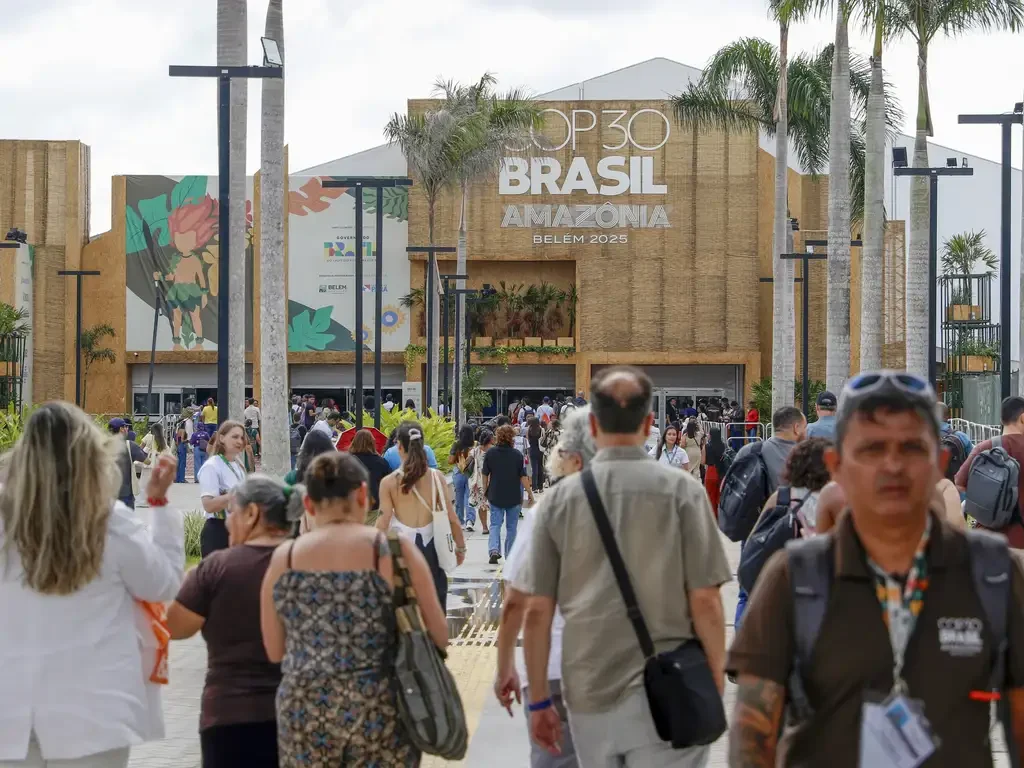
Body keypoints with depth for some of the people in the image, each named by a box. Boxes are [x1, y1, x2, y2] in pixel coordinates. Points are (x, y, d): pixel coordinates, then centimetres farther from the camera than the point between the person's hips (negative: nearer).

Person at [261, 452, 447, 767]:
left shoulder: (283, 559, 2)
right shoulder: (393, 550, -5)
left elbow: (274, 651, 10)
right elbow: (439, 636, -1)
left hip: (304, 715, 2)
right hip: (380, 715, -2)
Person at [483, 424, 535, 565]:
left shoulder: (490, 453, -4)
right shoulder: (517, 455, -10)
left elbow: (485, 475, 4)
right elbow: (523, 477, -10)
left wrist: (485, 492, 17)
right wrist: (530, 494, -1)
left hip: (495, 495, 1)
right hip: (513, 497, -1)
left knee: (495, 524, 5)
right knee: (511, 527, 11)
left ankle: (494, 549, -16)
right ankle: (510, 555, 18)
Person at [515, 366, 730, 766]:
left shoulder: (561, 498, 2)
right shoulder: (680, 490, -5)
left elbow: (537, 612, 2)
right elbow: (704, 602, -8)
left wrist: (539, 700, 11)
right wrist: (715, 686, 5)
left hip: (588, 695, 3)